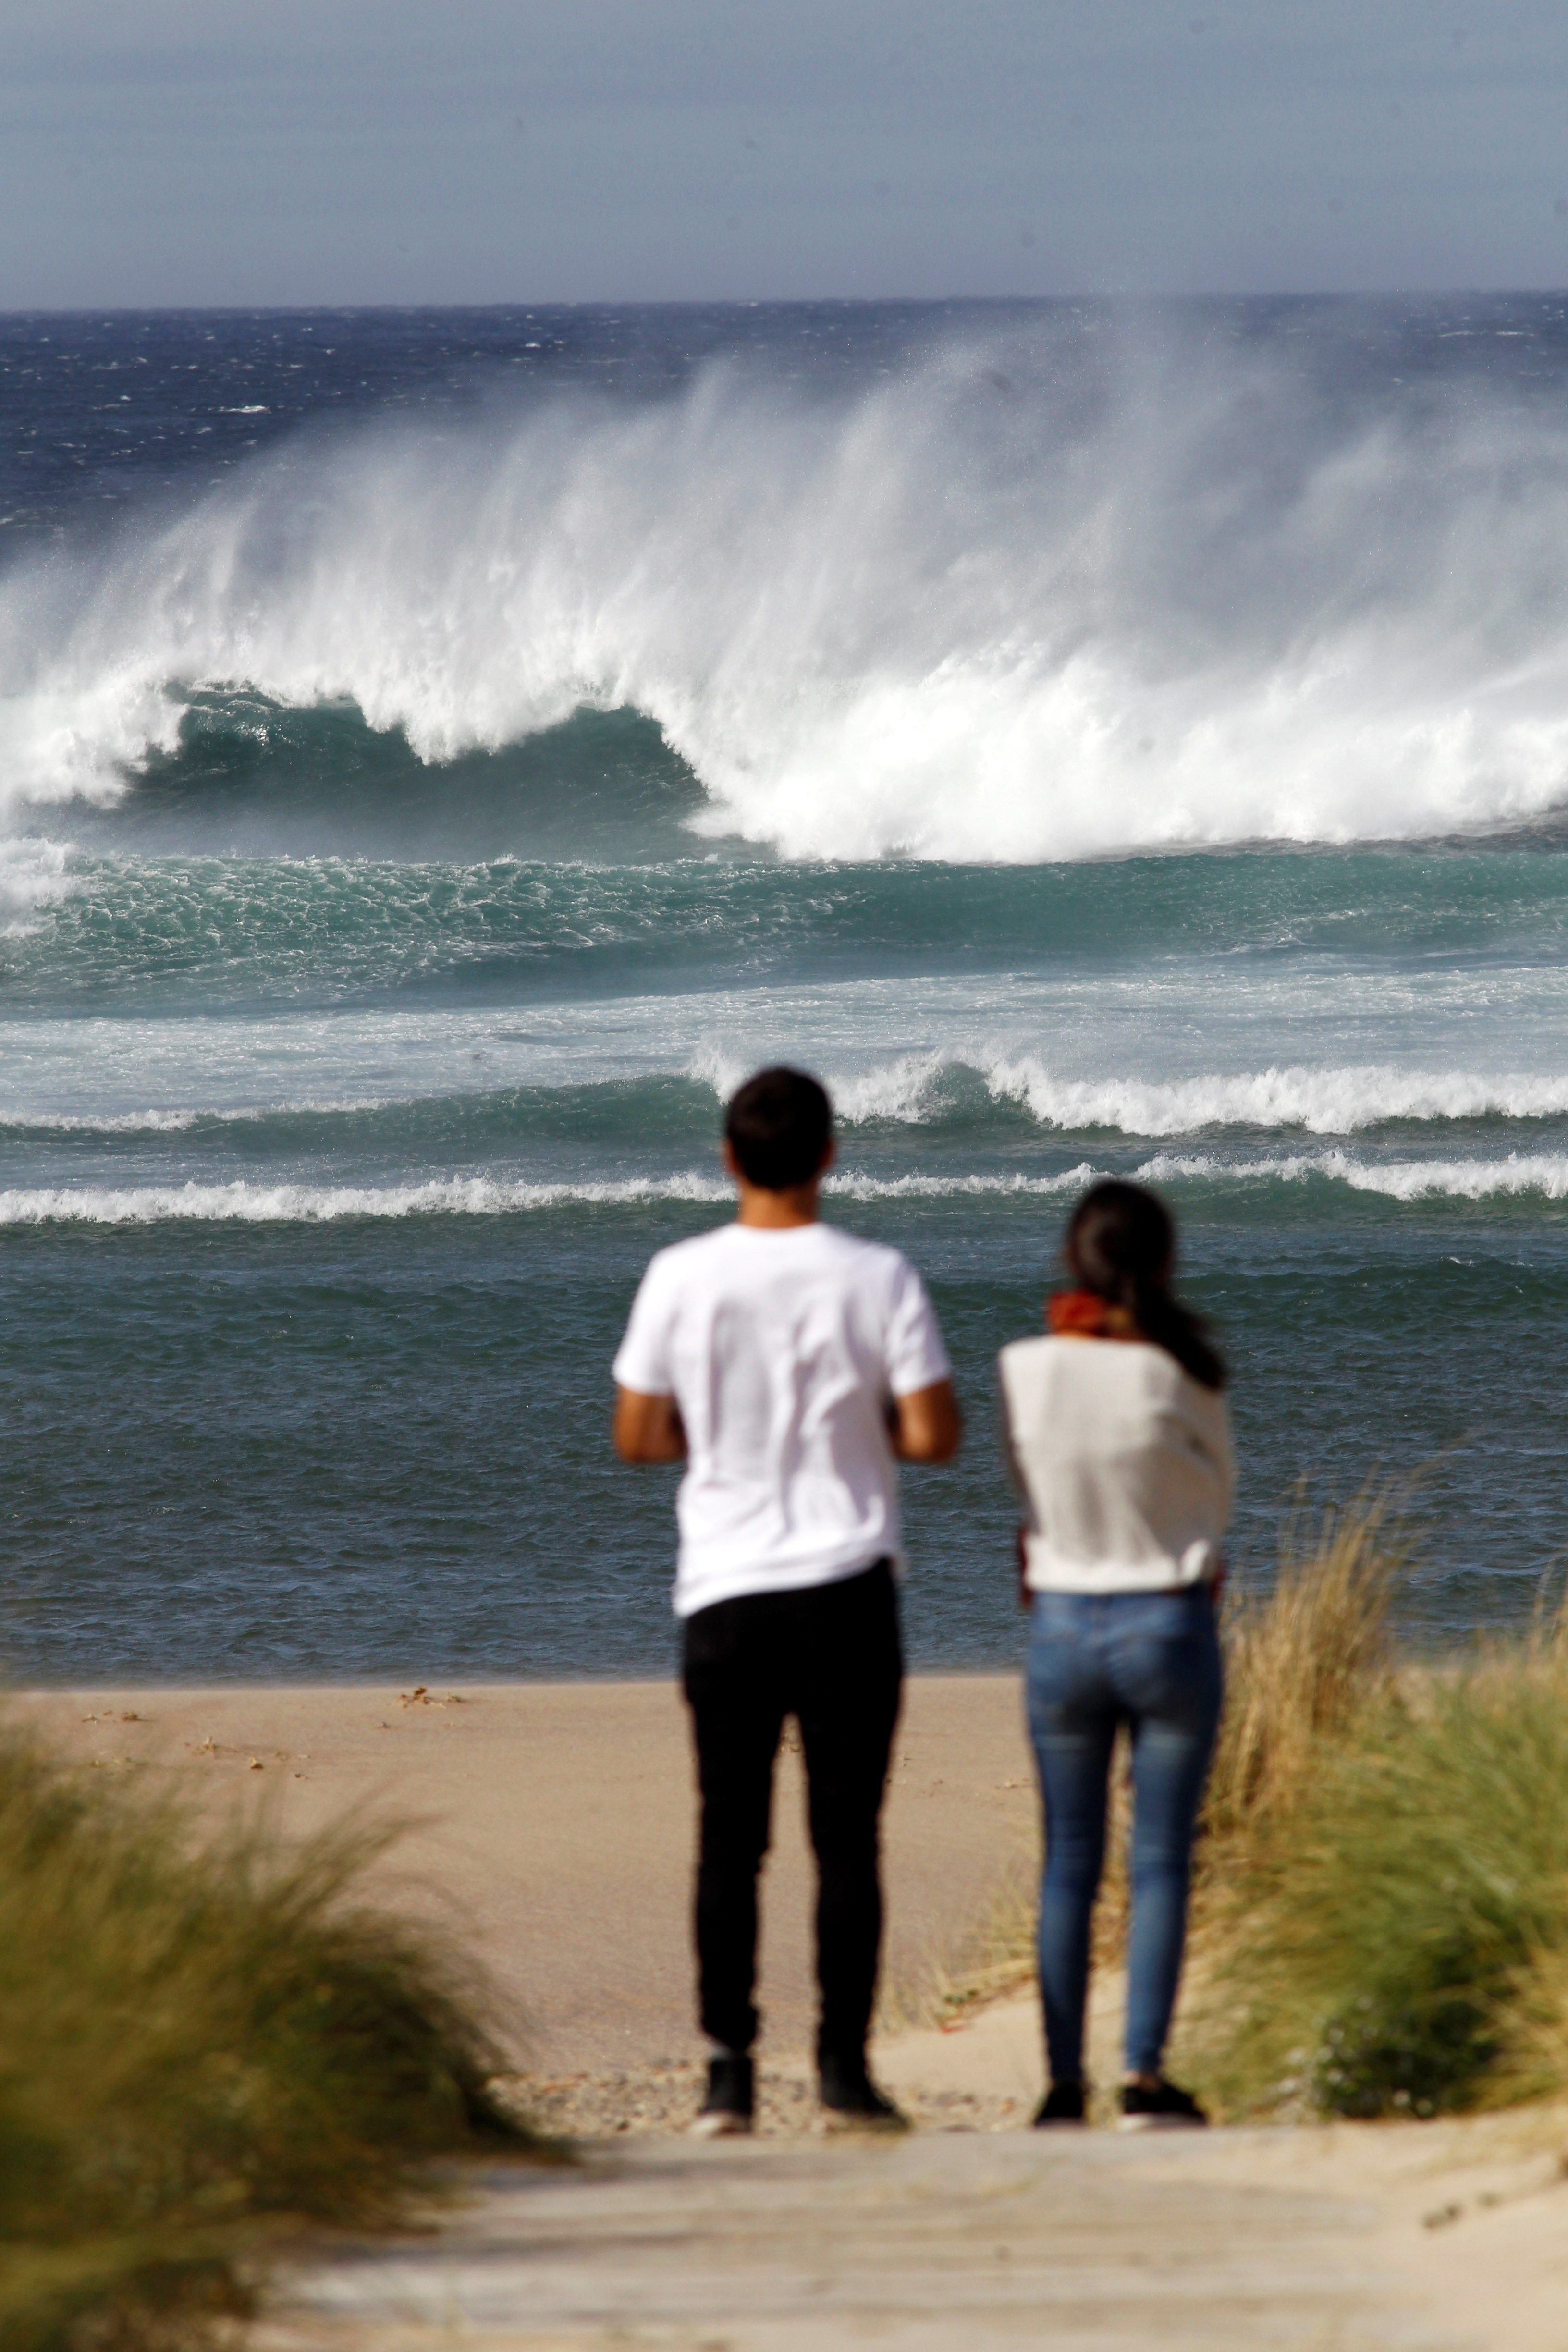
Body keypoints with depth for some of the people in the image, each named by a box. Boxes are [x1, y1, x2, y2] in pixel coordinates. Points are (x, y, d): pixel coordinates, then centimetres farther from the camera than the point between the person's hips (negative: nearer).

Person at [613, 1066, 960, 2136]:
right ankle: (845, 2066, 3)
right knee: (847, 1836, 5)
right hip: (849, 1592, -1)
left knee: (730, 1839, 6)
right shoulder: (878, 1278, -5)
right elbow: (934, 1436, -8)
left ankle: (729, 2071, 1)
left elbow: (638, 1438, 2)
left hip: (726, 1590, 1)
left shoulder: (681, 1278, -2)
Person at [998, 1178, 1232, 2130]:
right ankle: (1145, 2074, -3)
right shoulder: (1182, 1377, -11)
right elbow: (1219, 1497, 3)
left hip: (1061, 1629, 2)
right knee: (1162, 1861, 3)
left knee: (1069, 1865, 10)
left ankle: (1065, 2083, 8)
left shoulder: (1026, 1370, -7)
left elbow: (1030, 1489, 6)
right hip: (1171, 1625, -2)